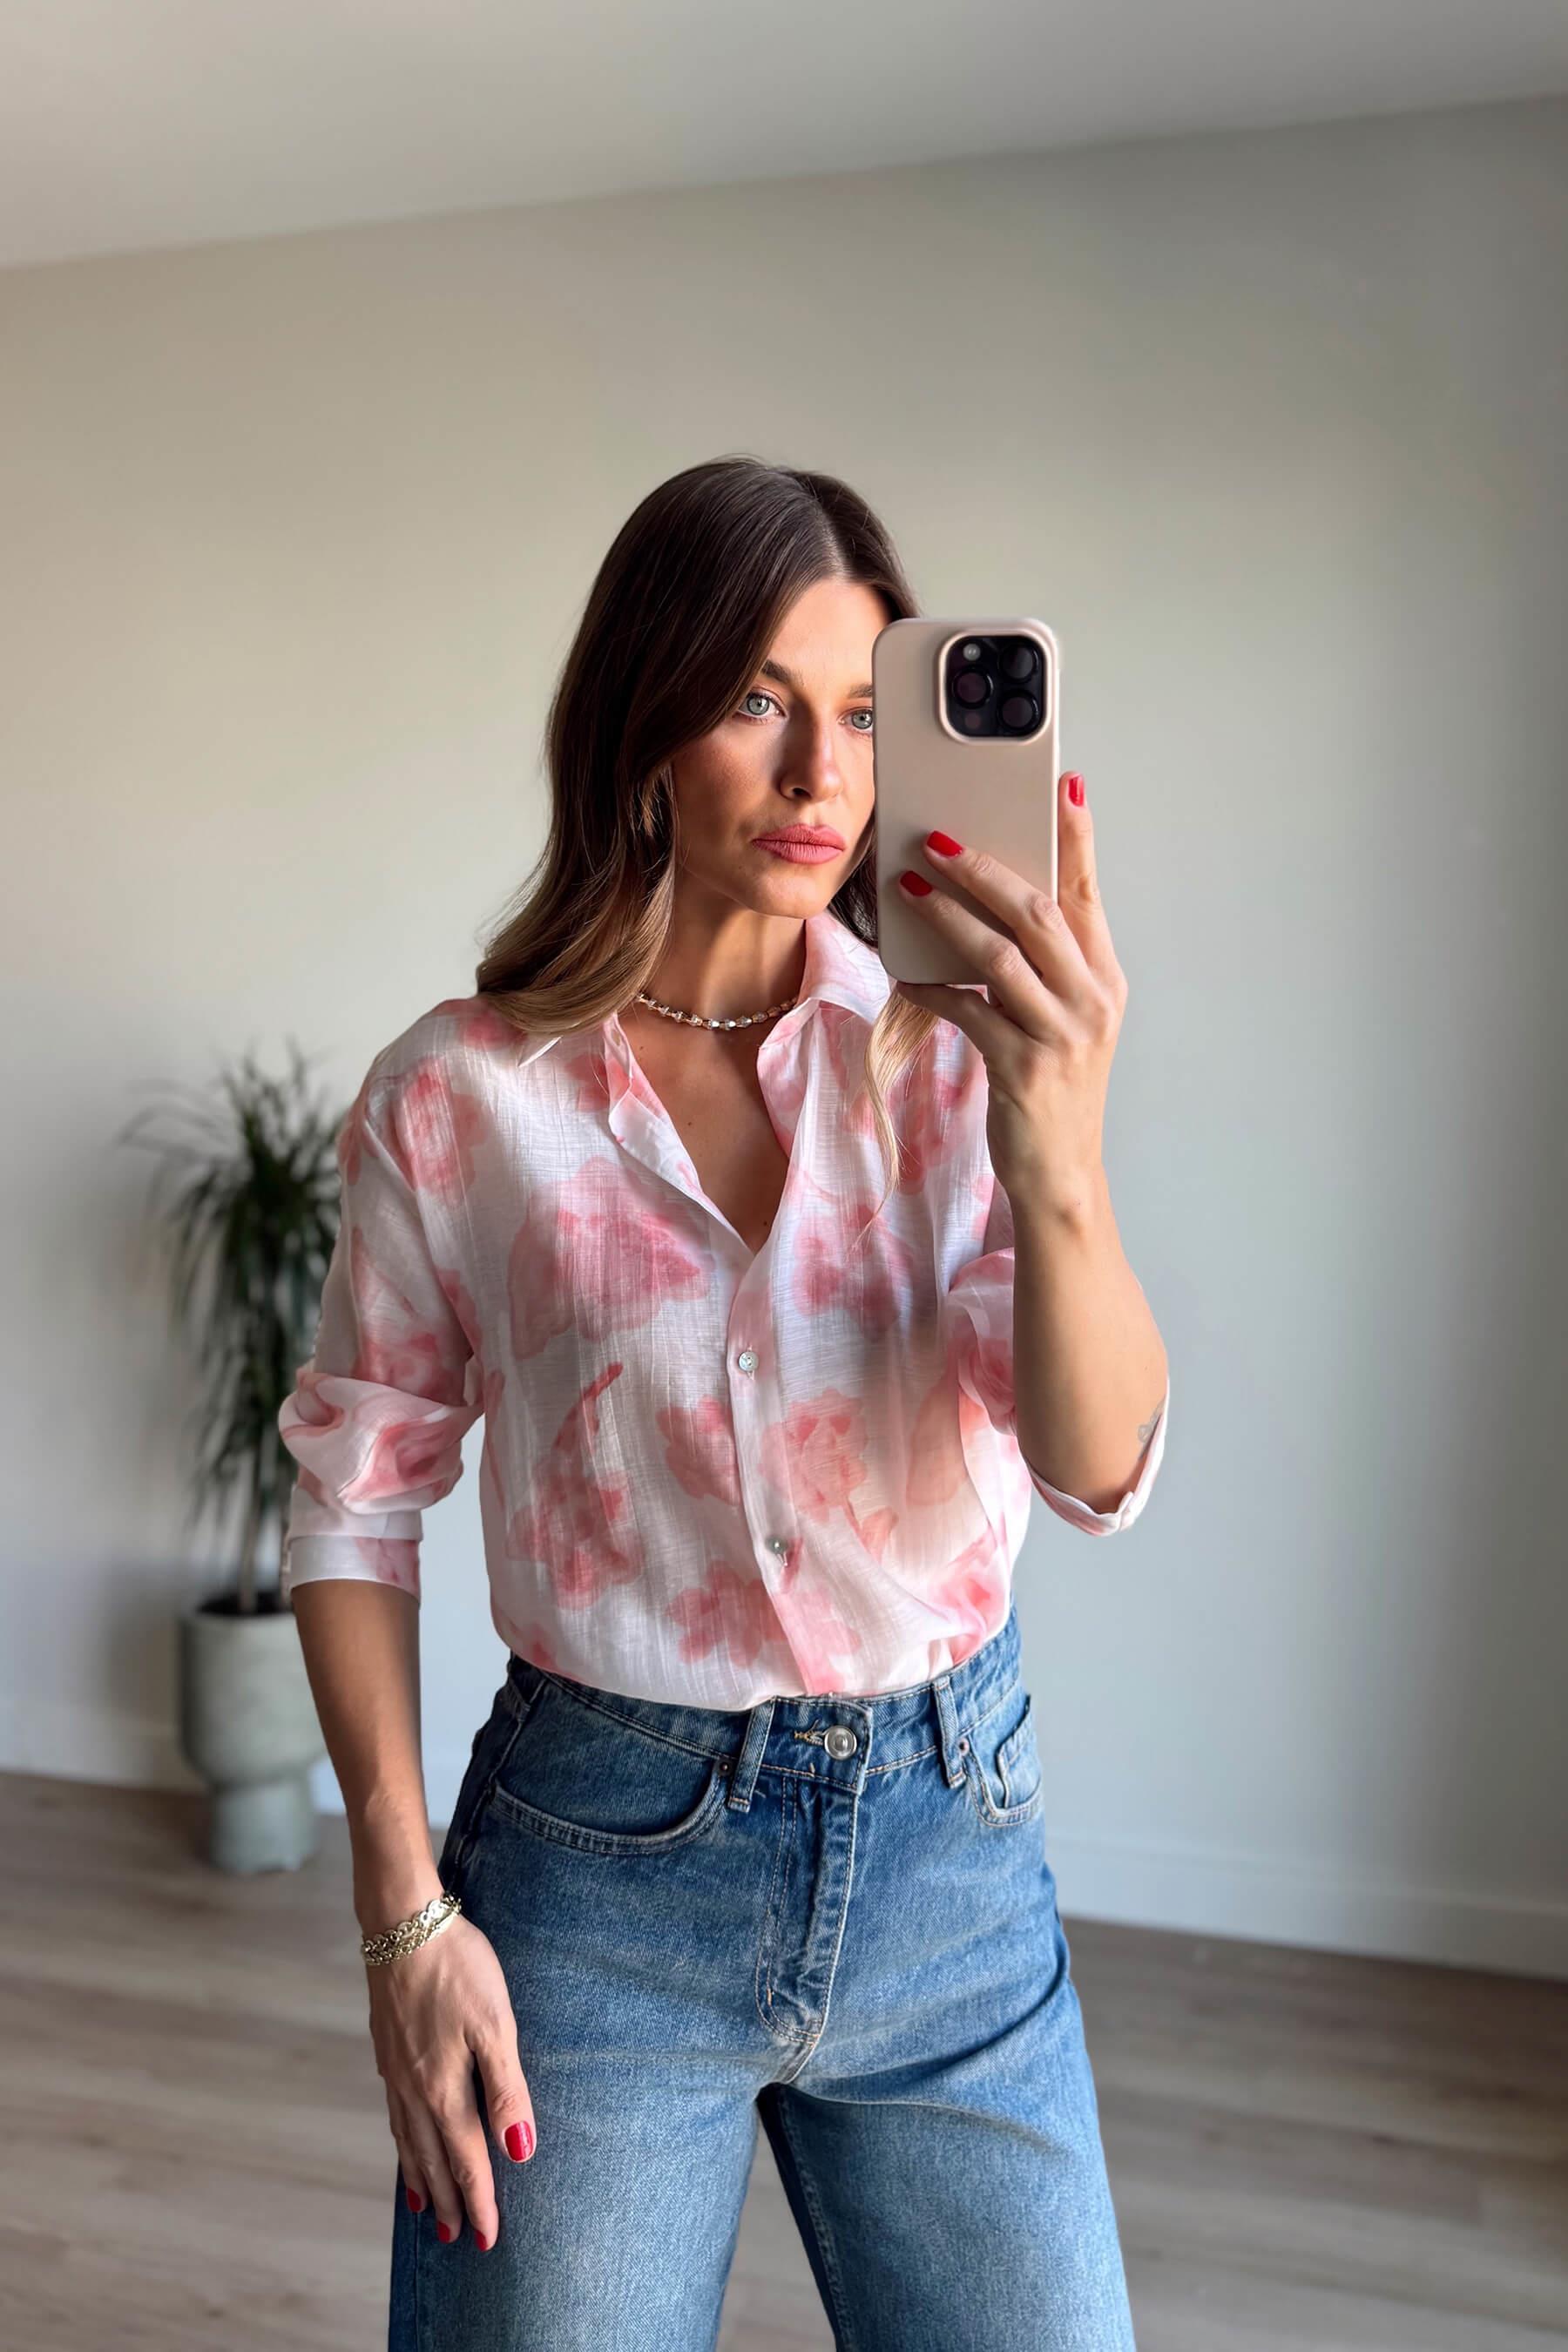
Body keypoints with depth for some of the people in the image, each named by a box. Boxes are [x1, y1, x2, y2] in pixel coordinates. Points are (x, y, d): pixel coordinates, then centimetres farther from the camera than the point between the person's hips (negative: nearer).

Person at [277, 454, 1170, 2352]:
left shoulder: (950, 1052, -6)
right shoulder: (459, 1094, -7)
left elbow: (1100, 1472, -15)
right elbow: (353, 1507, 1)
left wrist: (1055, 1151, -32)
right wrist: (402, 1910, -5)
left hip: (950, 1841, 2)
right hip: (601, 1858, -1)